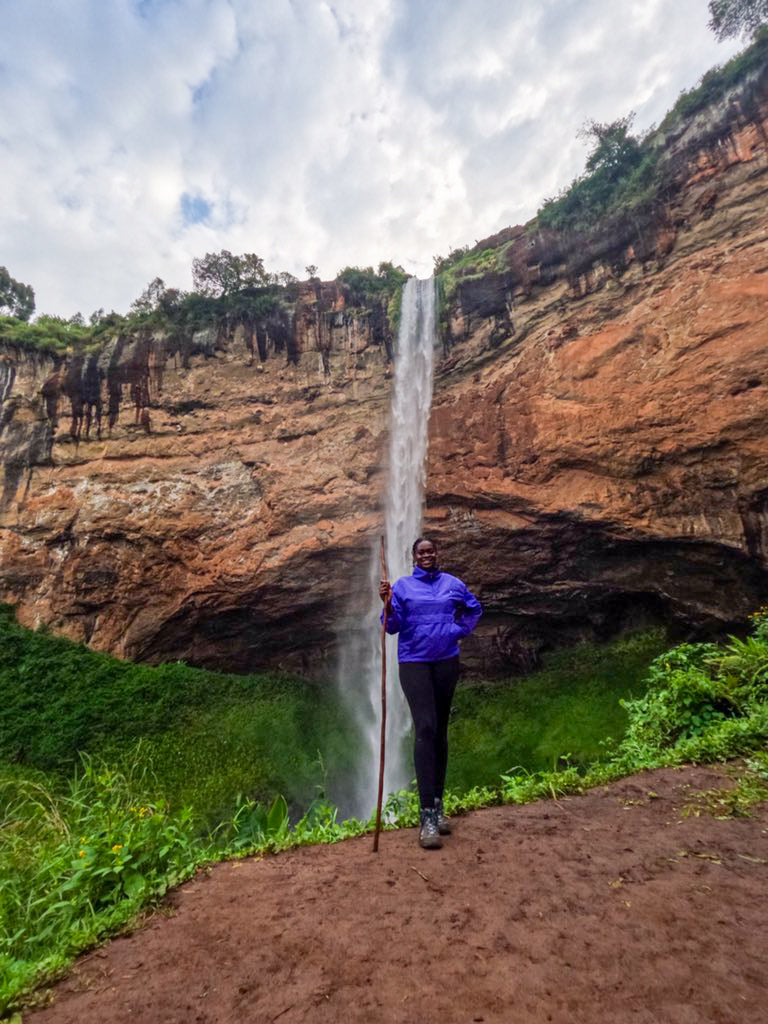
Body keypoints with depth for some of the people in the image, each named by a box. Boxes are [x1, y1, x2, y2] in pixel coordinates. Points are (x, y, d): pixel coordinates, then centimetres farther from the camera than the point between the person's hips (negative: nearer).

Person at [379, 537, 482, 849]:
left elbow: (474, 608, 21)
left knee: (441, 731, 10)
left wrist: (460, 630, 9)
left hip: (447, 662, 3)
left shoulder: (452, 584, 6)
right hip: (414, 663, -3)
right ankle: (427, 817, -9)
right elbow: (393, 626, -6)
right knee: (425, 728, -14)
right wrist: (387, 604, -22)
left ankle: (438, 804, 22)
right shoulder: (402, 586, -1)